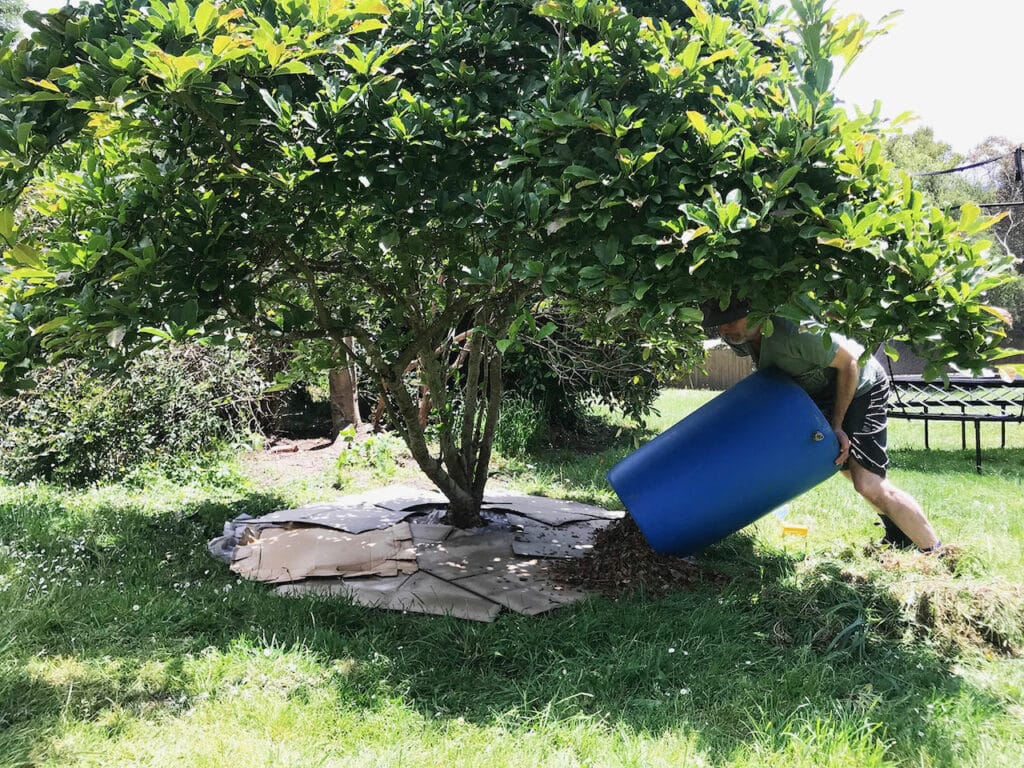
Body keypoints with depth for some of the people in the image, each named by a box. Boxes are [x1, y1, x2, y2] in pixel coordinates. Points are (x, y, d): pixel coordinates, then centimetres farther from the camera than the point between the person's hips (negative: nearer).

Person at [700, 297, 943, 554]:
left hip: (860, 387, -8)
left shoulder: (794, 332, -39)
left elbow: (849, 361, -26)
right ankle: (900, 533, 44)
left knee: (869, 484, -18)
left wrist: (836, 425, -22)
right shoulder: (741, 337, -15)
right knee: (850, 470, 22)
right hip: (819, 392, 9)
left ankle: (938, 554, -3)